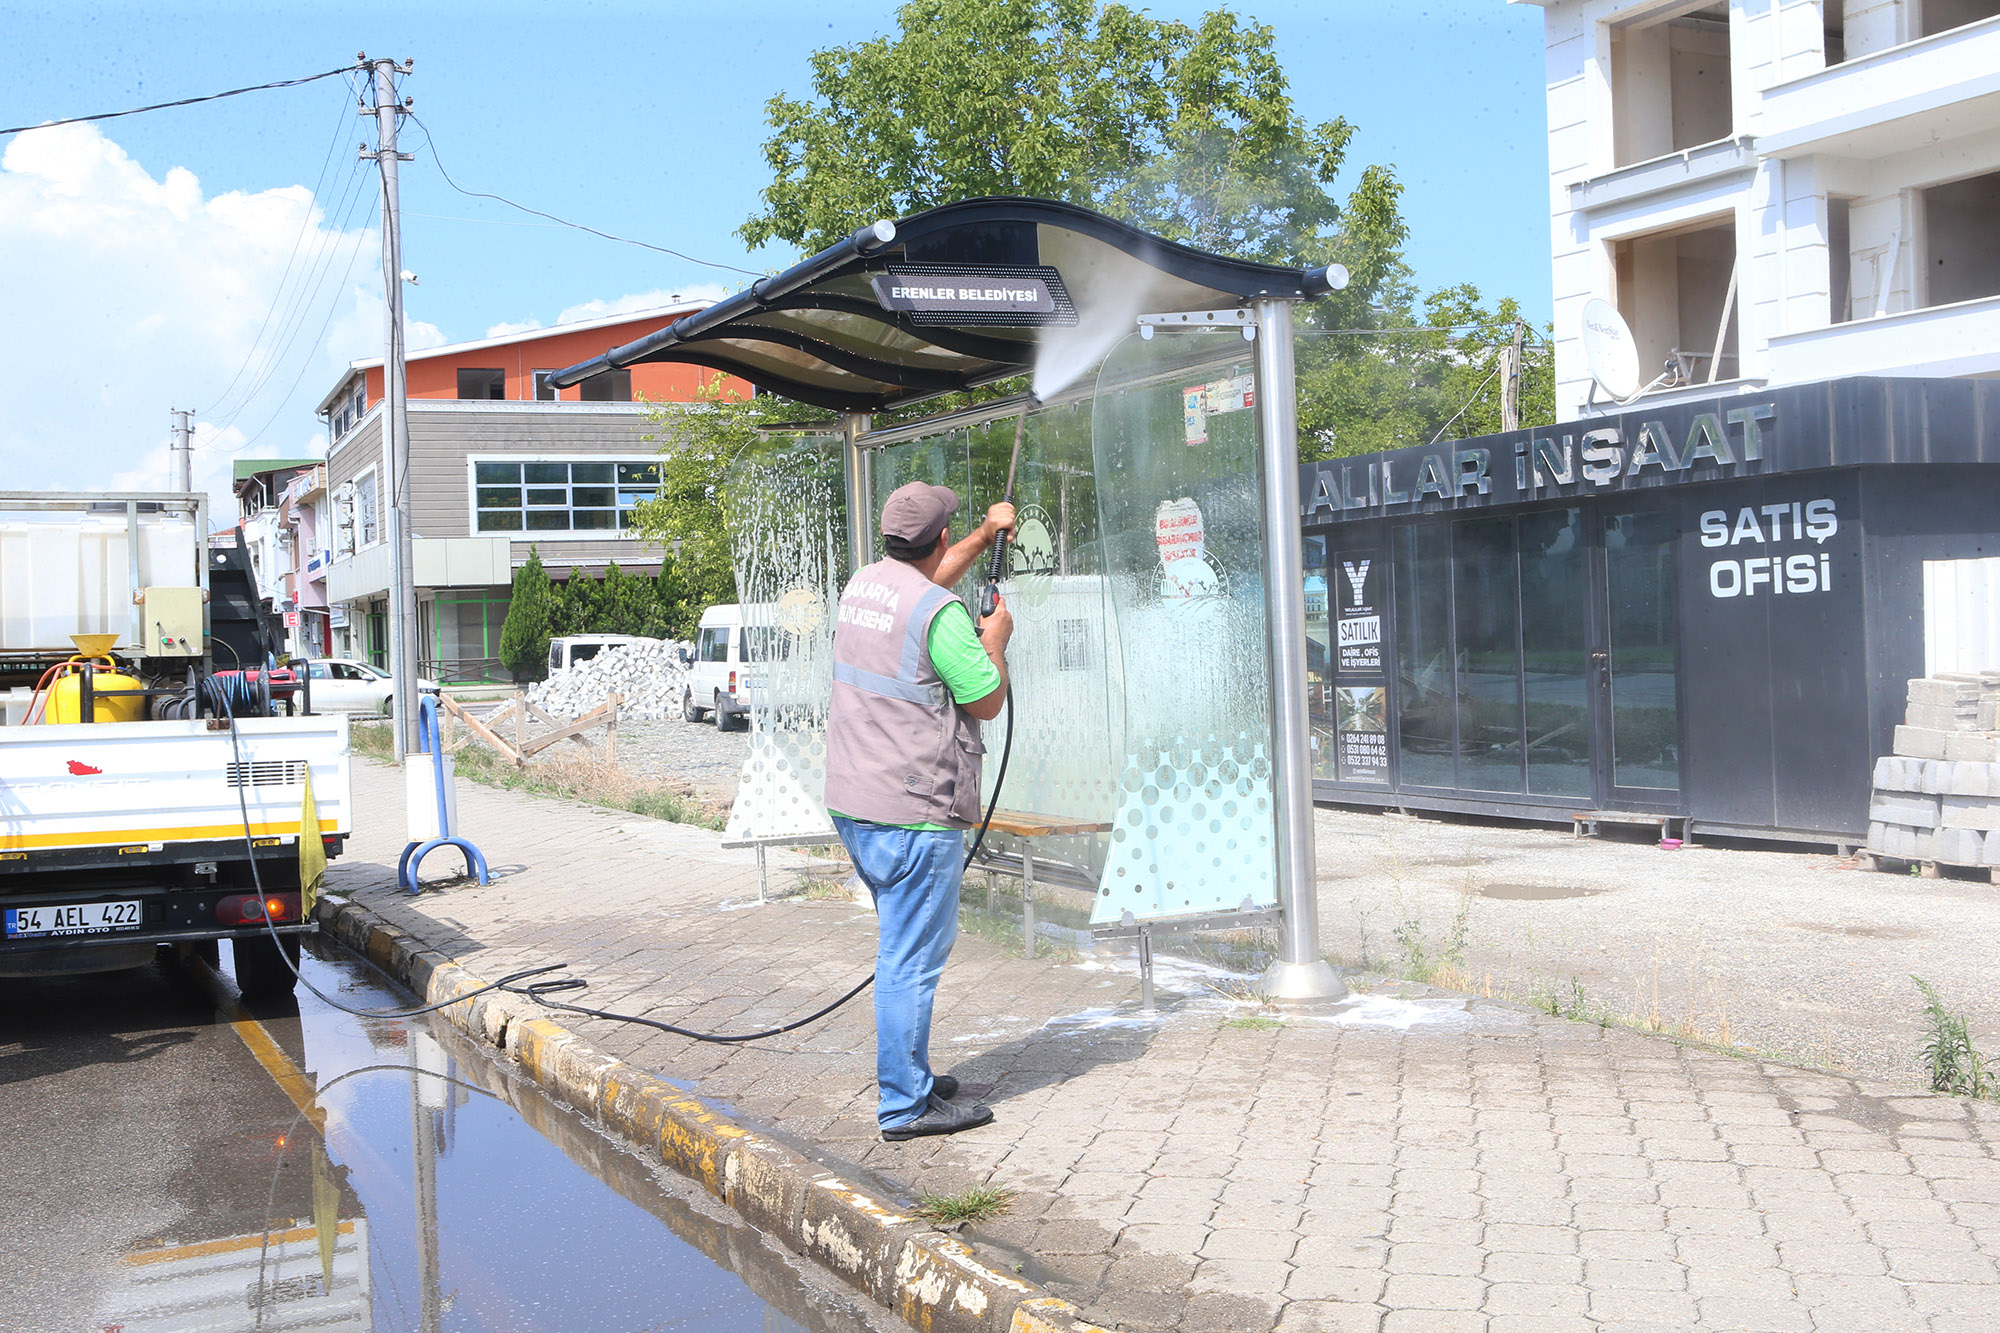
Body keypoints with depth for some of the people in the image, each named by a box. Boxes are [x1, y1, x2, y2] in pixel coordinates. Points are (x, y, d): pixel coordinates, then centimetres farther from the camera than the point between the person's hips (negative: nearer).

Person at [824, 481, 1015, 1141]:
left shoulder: (861, 585, 10)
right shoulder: (940, 613, -16)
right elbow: (987, 701, -8)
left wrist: (985, 534, 38)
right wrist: (996, 638, 9)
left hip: (851, 802, 9)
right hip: (913, 813, -9)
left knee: (908, 943, 21)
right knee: (912, 956, -3)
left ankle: (911, 1077, 30)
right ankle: (905, 1106, 2)